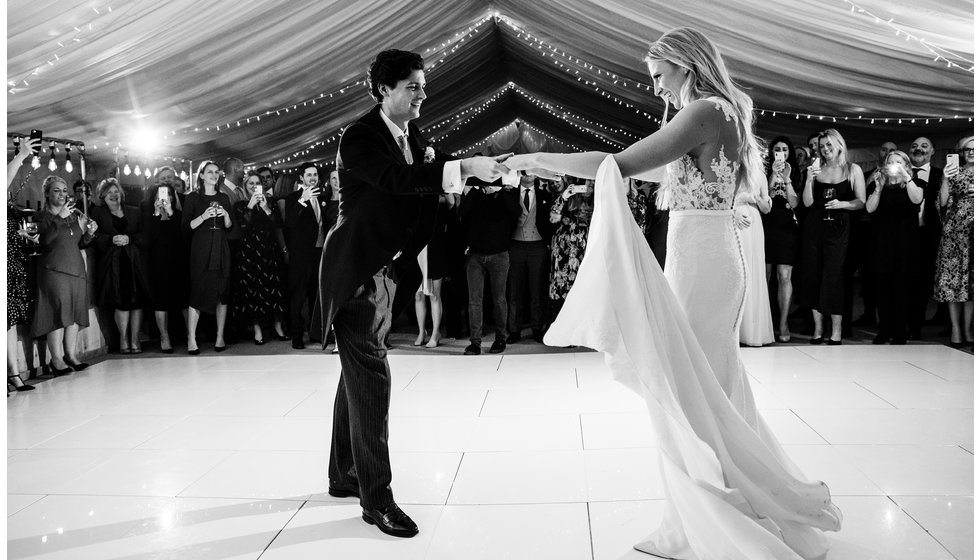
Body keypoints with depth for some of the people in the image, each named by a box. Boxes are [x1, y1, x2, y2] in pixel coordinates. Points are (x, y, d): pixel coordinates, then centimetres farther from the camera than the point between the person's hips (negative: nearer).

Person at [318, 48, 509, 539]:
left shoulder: (414, 138, 8)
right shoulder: (359, 137, -17)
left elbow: (421, 189, 6)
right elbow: (396, 179, -33)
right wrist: (463, 168, -41)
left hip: (386, 271, 9)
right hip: (355, 271, -9)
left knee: (358, 376, 16)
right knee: (370, 376, -9)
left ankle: (344, 475, 30)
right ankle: (375, 497, -1)